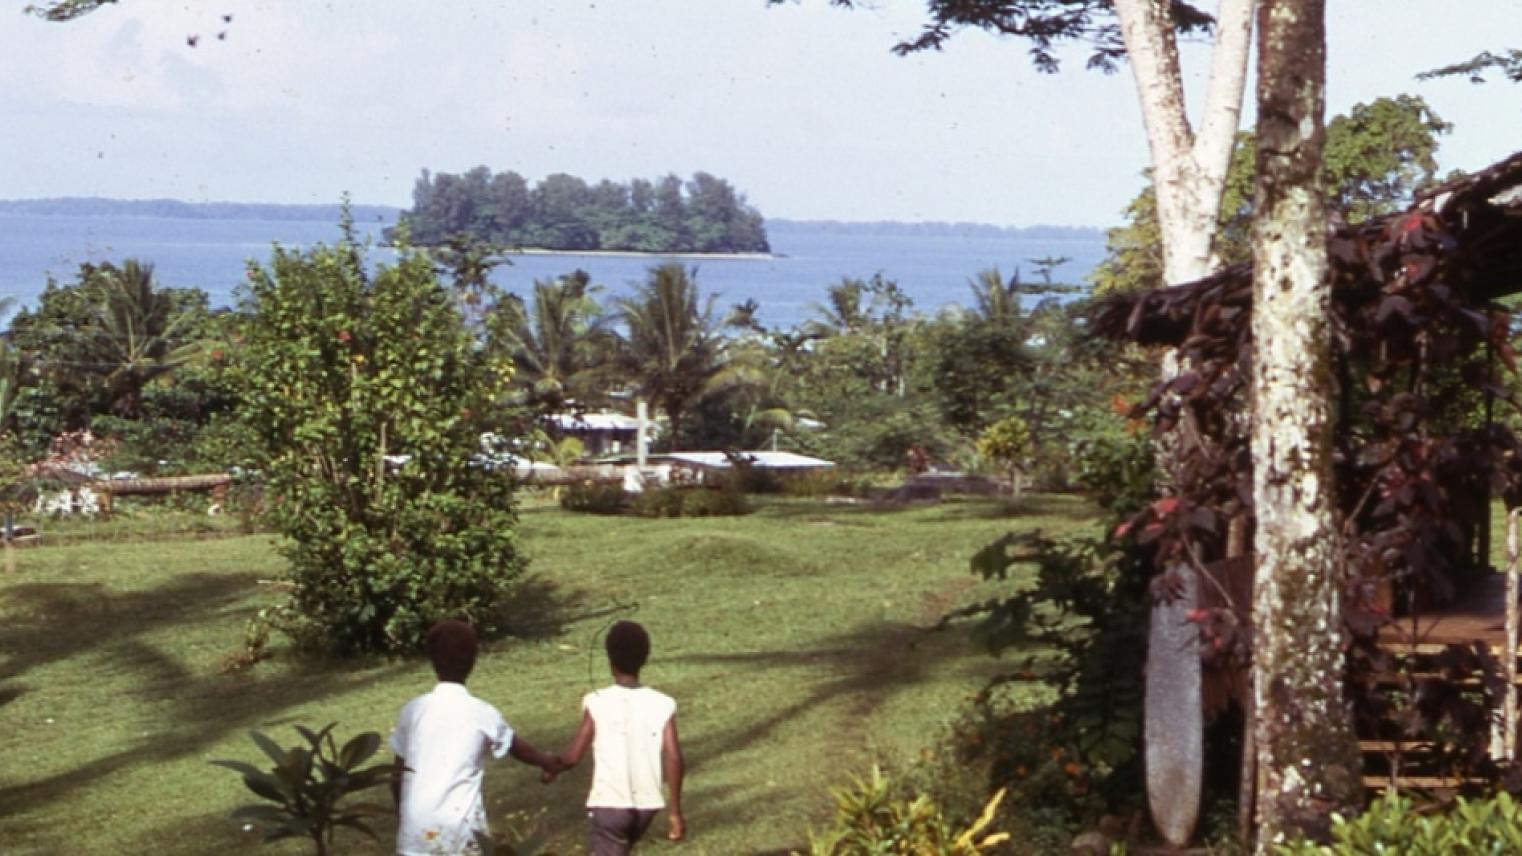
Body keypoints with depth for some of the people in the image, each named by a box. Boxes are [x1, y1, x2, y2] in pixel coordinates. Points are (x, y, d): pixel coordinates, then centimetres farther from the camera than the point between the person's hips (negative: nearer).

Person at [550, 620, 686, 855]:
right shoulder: (663, 705, -2)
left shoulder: (597, 703, -8)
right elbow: (674, 759, -8)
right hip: (646, 805, 4)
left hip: (608, 804, -4)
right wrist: (674, 811, -2)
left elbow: (573, 756, -7)